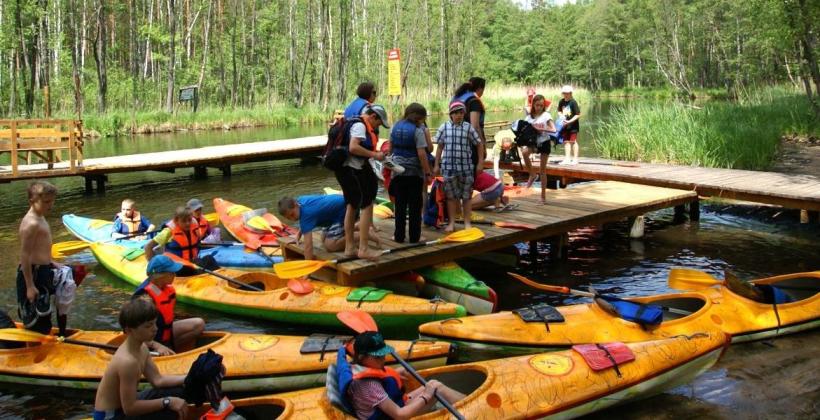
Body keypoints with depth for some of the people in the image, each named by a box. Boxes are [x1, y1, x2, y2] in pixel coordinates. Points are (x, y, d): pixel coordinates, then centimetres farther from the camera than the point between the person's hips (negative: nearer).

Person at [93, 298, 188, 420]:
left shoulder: (141, 348, -3)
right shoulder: (128, 361, -31)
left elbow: (157, 380, 2)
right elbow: (129, 408, -28)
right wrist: (167, 402, -25)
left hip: (125, 404, 9)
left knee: (178, 391, 8)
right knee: (171, 410, -23)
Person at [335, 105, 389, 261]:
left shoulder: (361, 126, 17)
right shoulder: (360, 126, -14)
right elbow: (353, 147, -27)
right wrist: (374, 154, -19)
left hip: (348, 170, 10)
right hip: (353, 170, -10)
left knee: (351, 206, 14)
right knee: (367, 206, -6)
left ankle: (349, 247, 21)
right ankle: (363, 249, -4)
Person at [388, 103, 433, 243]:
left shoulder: (395, 127, 5)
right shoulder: (418, 130, -11)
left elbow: (390, 148, 12)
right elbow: (421, 154, -16)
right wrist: (428, 172, -11)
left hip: (398, 171, 4)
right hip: (415, 172, -4)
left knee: (400, 205, 10)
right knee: (415, 205, 5)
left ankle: (399, 236, 11)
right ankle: (414, 236, 7)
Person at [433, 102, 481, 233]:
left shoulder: (468, 127, -1)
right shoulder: (444, 127, 3)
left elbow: (479, 144, 5)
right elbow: (440, 147, 9)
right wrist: (437, 165, 7)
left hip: (466, 166, -1)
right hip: (448, 166, 1)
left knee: (466, 196, 7)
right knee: (451, 196, 7)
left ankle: (467, 222, 16)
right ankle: (451, 223, 16)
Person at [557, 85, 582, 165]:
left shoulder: (573, 102, -14)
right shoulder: (561, 102, 3)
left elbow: (578, 115, -15)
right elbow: (559, 111, 18)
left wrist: (569, 121, -21)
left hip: (573, 126, -6)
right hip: (565, 125, 6)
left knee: (573, 141, 0)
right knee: (566, 141, 9)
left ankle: (575, 159, 8)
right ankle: (567, 158, 17)